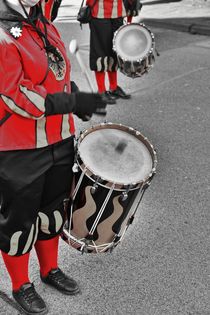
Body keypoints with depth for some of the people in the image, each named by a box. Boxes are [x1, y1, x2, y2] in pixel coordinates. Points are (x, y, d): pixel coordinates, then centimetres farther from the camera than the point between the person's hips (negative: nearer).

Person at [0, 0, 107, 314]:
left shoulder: (47, 28, 8)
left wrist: (79, 101, 12)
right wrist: (75, 102, -22)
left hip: (60, 144, 8)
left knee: (53, 209, 22)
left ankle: (50, 269, 44)